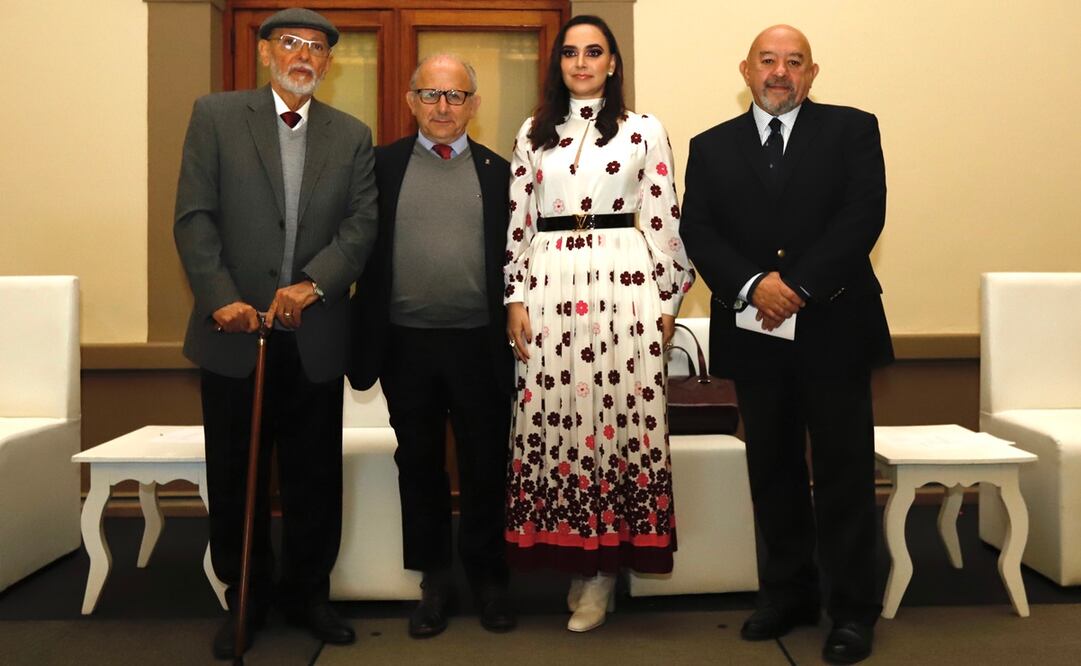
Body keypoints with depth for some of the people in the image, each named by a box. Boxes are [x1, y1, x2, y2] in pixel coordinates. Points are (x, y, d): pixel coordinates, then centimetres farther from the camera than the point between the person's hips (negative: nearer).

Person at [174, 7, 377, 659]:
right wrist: (221, 298, -16)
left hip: (316, 337, 2)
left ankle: (309, 593, 28)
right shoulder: (216, 115, 3)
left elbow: (362, 225, -1)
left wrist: (312, 283, -17)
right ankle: (246, 598, 28)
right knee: (236, 477, 10)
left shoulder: (352, 136, 9)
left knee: (316, 477, 10)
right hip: (234, 333, -1)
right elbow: (194, 217, -3)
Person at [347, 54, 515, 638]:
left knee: (485, 467, 8)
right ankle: (433, 579, 27)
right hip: (407, 345, 1)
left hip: (479, 345, 0)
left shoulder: (498, 171, 5)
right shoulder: (382, 165, 5)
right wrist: (365, 339, -3)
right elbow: (364, 253, 2)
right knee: (419, 467, 12)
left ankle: (488, 578, 26)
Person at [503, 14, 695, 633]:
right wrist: (516, 299, 3)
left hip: (624, 284, -2)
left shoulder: (645, 129, 7)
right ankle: (574, 556, 17)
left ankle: (603, 566, 11)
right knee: (553, 417, 1)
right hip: (549, 286, 2)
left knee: (622, 413, -3)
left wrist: (668, 301, 1)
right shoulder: (533, 133, 14)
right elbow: (518, 221, 11)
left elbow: (664, 219, 5)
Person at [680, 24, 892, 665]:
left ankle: (853, 608, 15)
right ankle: (789, 593, 26)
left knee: (844, 472, 3)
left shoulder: (852, 130, 4)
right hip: (753, 333, 3)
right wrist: (753, 285, -16)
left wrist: (801, 286, -17)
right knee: (773, 469, 12)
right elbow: (698, 231, -1)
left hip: (833, 328, -2)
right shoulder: (711, 148, 10)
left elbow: (864, 214, -8)